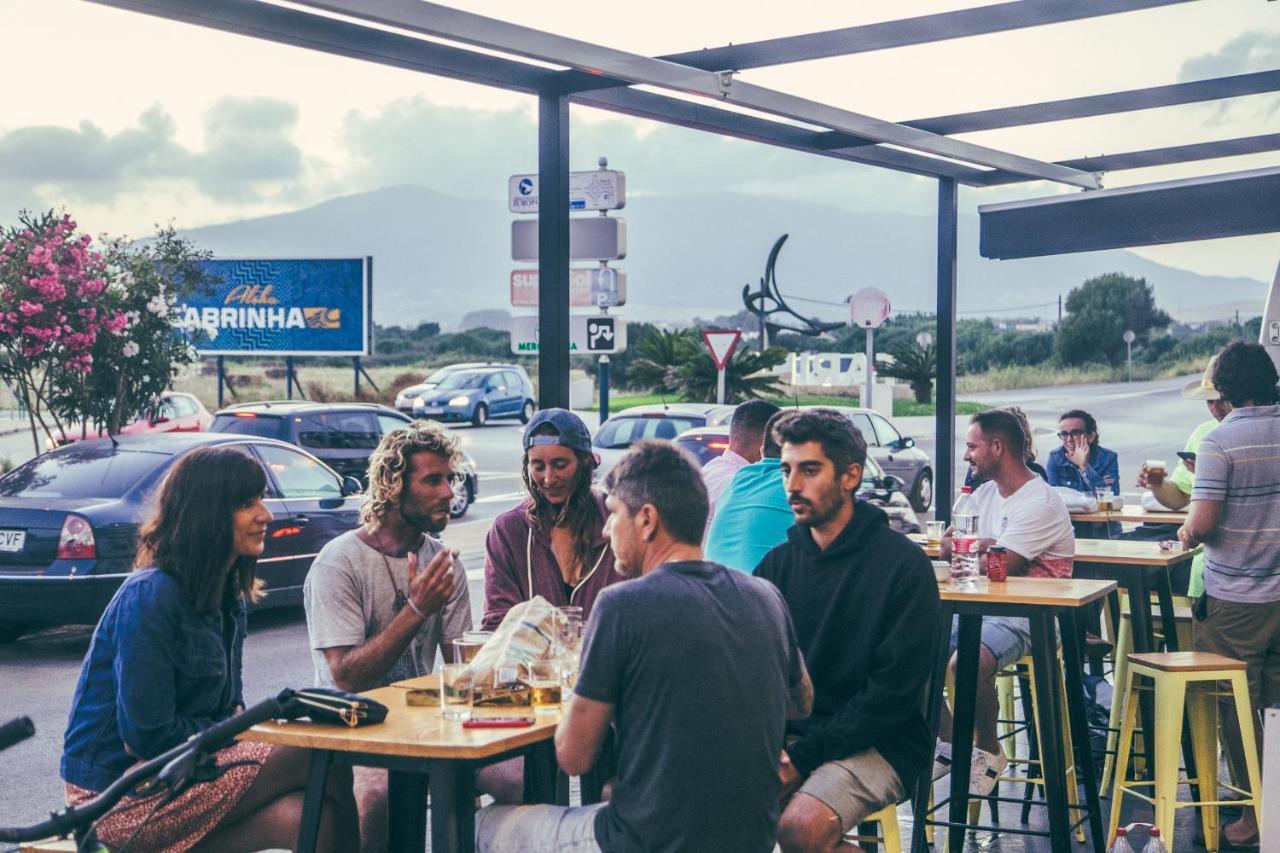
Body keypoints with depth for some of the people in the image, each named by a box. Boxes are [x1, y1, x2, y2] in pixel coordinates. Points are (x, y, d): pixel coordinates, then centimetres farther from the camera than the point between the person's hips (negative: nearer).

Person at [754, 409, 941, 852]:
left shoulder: (903, 564, -7)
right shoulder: (778, 562, 10)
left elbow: (895, 689, -13)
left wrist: (802, 758, -18)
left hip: (876, 745, -5)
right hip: (784, 735, 5)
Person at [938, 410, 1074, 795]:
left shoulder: (1040, 503, -15)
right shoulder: (985, 493, 15)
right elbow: (947, 546, 8)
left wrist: (965, 547, -2)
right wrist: (988, 545, -12)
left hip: (1027, 618, -9)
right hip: (977, 608, 9)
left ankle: (989, 751, -8)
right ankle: (947, 743, 7)